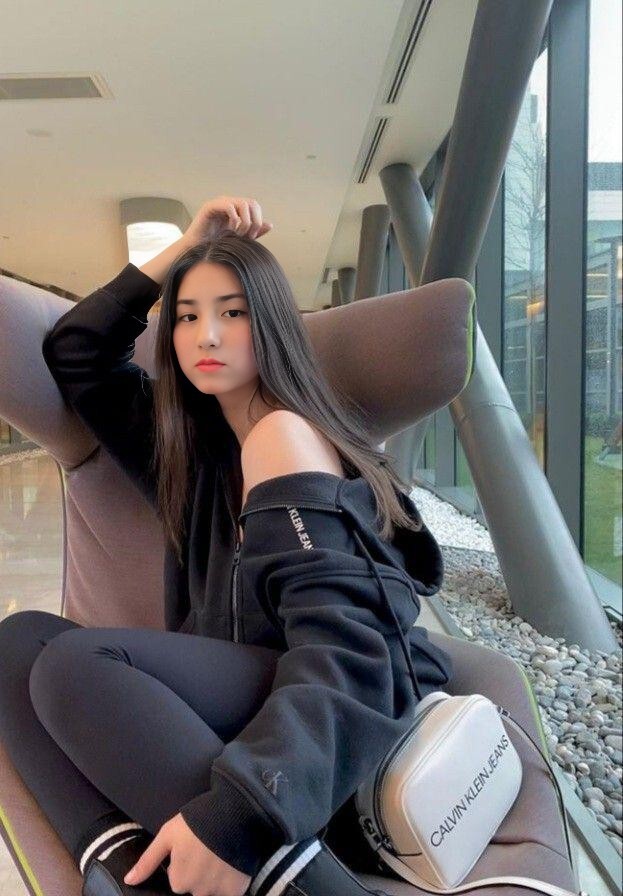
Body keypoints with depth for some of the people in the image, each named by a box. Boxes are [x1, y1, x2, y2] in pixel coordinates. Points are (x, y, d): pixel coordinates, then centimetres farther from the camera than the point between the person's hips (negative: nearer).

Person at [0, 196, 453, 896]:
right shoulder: (198, 438, 15)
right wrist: (181, 249, 13)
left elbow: (343, 639, -21)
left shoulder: (284, 431, -10)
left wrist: (239, 811, -34)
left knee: (76, 663, -26)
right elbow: (74, 353, 22)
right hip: (255, 703, 8)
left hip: (345, 726, -8)